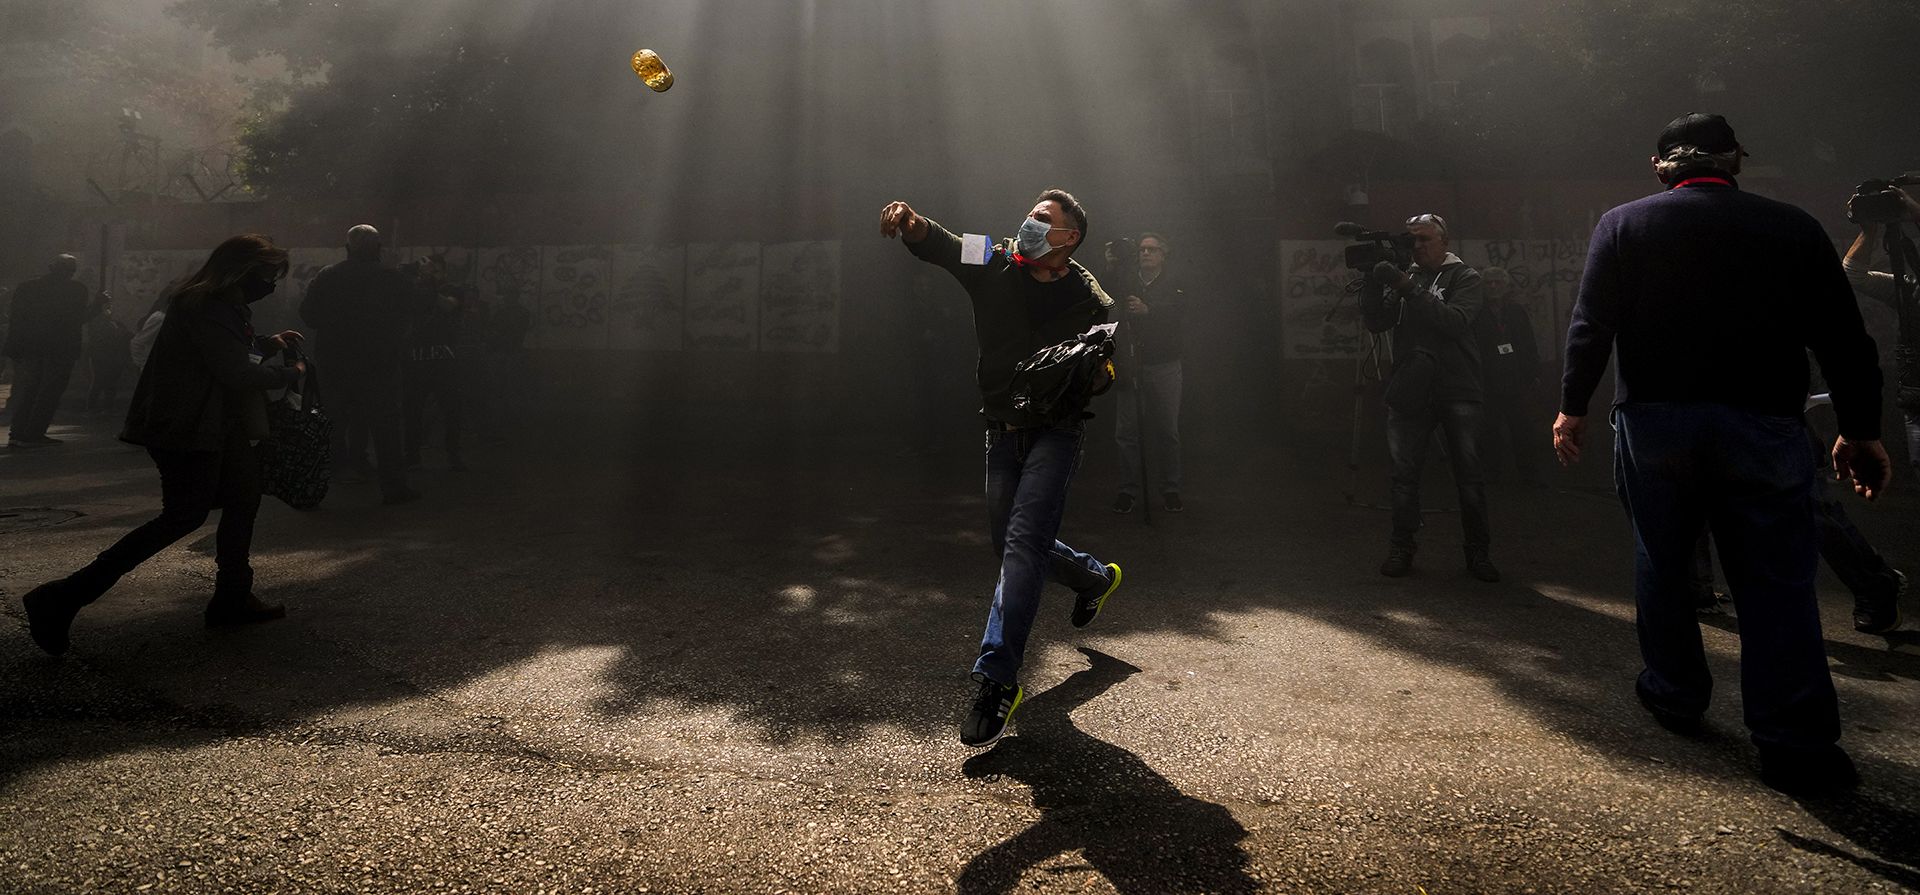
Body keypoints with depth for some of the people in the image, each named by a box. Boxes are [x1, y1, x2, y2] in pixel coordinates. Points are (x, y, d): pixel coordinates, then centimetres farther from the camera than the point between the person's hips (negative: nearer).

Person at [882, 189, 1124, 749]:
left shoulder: (1090, 300, -7)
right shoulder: (996, 266, -1)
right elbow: (939, 245, -15)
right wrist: (911, 223, -38)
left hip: (1055, 432, -5)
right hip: (1001, 431, 5)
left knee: (1022, 544, -18)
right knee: (1012, 546, 18)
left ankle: (997, 679, -16)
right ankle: (1096, 578, 47)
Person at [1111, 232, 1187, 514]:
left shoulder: (1174, 287, 8)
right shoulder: (1126, 286, 13)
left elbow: (1176, 317, -12)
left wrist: (1147, 311, -25)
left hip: (1163, 366, -1)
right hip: (1129, 366, 1)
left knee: (1167, 430, 1)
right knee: (1126, 430, 0)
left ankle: (1170, 489, 12)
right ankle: (1129, 489, 10)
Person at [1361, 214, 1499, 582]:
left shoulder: (1464, 277, 2)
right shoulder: (1401, 278, 13)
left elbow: (1456, 321, -16)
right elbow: (1376, 323, 3)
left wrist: (1408, 289, -21)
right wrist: (1372, 284, -11)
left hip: (1458, 391, -2)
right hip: (1409, 393, 3)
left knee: (1469, 476, 2)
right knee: (1405, 474, 5)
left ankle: (1477, 552, 13)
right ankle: (1401, 549, 15)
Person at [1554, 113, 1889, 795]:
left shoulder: (1622, 225, 3)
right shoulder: (1793, 228, 5)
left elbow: (1590, 325, -3)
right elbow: (1844, 340, 5)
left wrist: (1573, 407, 3)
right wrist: (1861, 431, 11)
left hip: (1654, 421, 0)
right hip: (1765, 425, 0)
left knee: (1662, 564, 15)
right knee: (1776, 582, 2)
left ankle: (1675, 699, 26)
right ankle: (1796, 746, 1)